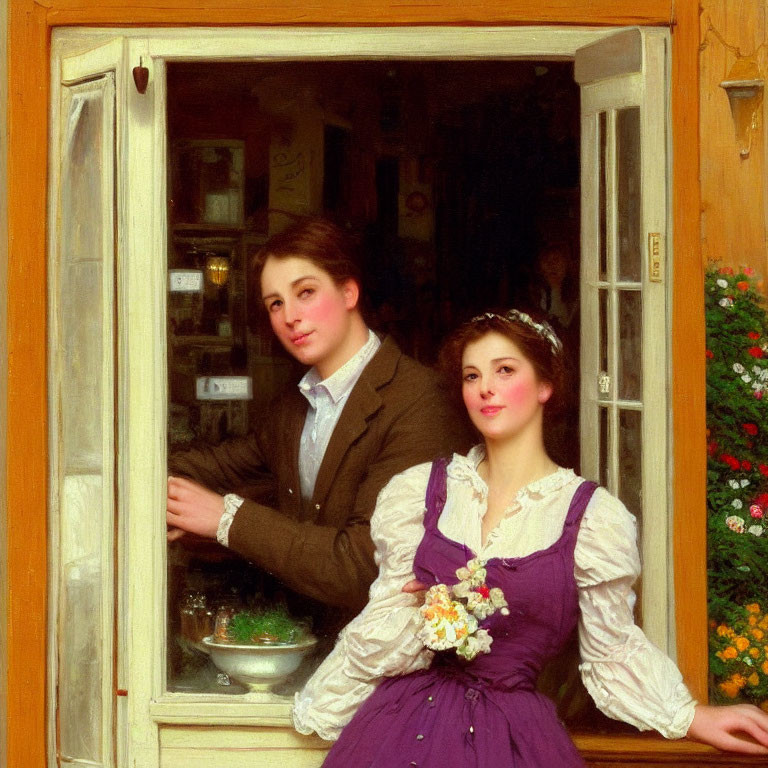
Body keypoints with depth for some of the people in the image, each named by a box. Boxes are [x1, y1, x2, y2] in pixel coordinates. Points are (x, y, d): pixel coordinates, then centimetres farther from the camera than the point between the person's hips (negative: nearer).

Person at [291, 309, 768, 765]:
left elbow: (612, 653, 3)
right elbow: (384, 621, 9)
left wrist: (695, 718, 2)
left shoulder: (593, 515, -6)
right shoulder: (420, 491, 0)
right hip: (406, 726, 2)